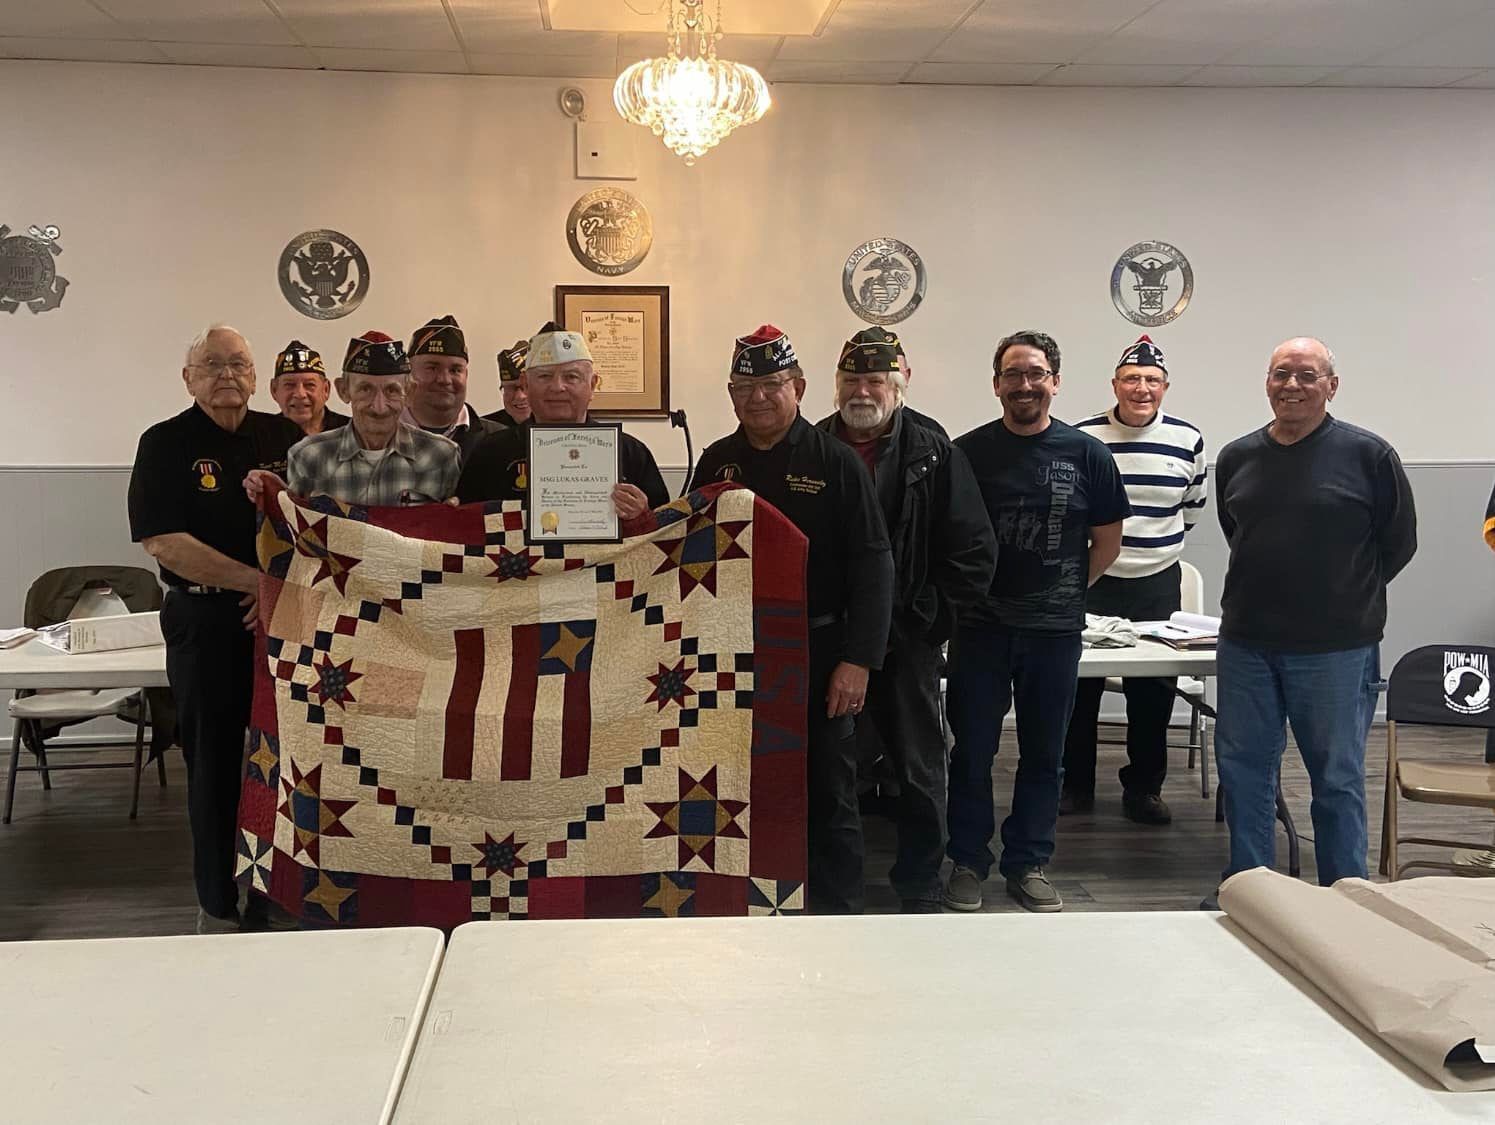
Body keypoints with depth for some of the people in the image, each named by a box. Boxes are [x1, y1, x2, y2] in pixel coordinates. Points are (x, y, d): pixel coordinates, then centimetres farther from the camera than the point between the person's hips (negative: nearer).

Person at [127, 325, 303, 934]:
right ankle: (219, 905, 19)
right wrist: (256, 580, -17)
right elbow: (162, 542, -11)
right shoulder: (166, 443, -1)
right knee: (216, 763, 5)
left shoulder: (285, 437, 8)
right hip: (206, 624, -2)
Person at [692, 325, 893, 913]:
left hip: (817, 653, -4)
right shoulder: (717, 462, 8)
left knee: (829, 794, 5)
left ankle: (838, 916, 18)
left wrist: (858, 660, -14)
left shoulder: (836, 463, -5)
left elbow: (872, 567, -9)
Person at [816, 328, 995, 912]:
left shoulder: (934, 455, -2)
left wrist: (922, 617, -9)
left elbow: (974, 552, -4)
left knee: (919, 770, 9)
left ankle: (920, 888, 25)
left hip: (907, 644, -1)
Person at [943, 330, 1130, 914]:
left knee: (1043, 752, 11)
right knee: (972, 750, 5)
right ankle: (969, 862, 19)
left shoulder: (1086, 454, 1)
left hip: (1055, 629, 1)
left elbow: (1108, 541, 8)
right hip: (979, 625, -1)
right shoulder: (967, 452, -1)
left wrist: (1064, 591, 5)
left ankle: (1028, 863, 24)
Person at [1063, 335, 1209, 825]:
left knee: (1154, 692, 7)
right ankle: (1075, 785, 18)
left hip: (1157, 583, 2)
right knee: (1079, 685, 4)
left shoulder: (1188, 441, 1)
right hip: (1090, 580, -1)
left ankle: (1143, 788, 21)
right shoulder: (1082, 437, -5)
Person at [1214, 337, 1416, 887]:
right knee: (1242, 769, 11)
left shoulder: (1368, 455, -6)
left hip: (1335, 650, -4)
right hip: (1245, 643, 4)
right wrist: (1267, 588, 12)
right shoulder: (1236, 457, 6)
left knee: (1337, 779, 7)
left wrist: (1345, 596, 3)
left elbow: (1399, 542, 1)